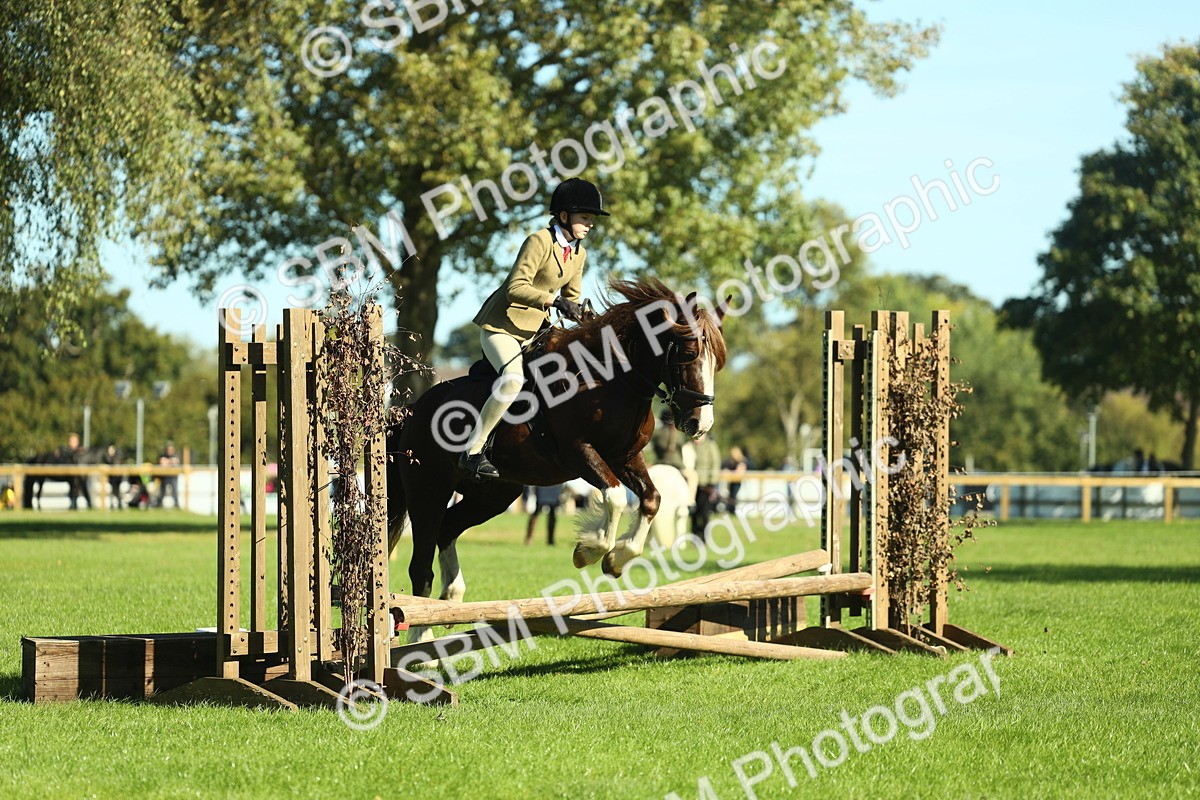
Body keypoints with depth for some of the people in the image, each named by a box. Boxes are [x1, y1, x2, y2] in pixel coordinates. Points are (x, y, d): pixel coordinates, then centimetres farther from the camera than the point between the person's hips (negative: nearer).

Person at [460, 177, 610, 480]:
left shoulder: (579, 254, 9)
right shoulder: (539, 242, -17)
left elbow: (571, 299, 19)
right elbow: (516, 288, -25)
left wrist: (584, 317, -2)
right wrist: (554, 300, -35)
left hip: (535, 328, 9)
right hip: (502, 324, -9)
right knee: (514, 378, -32)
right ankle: (472, 452, -28)